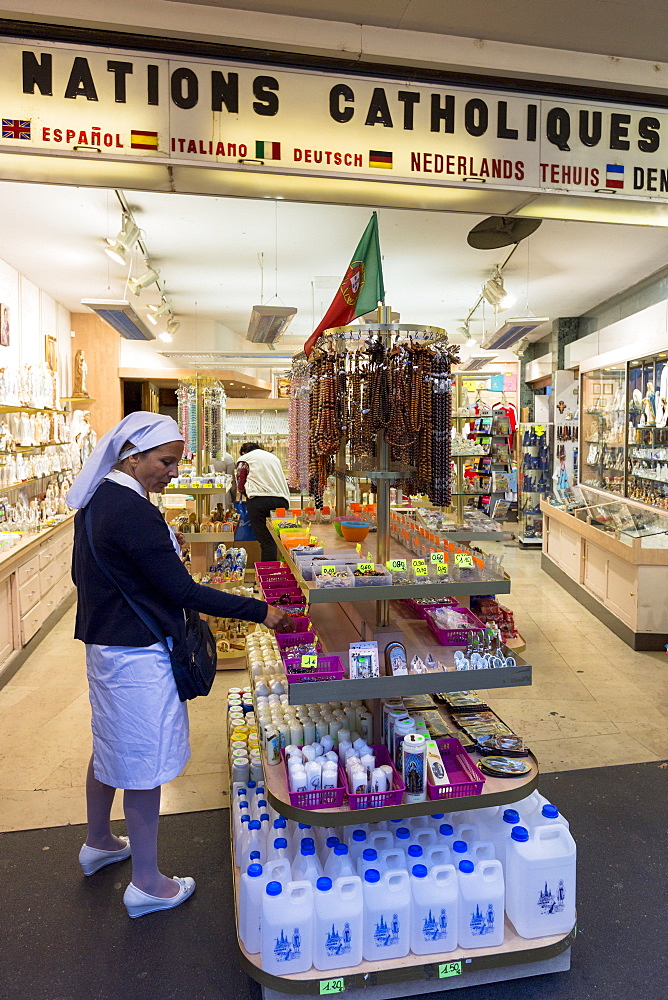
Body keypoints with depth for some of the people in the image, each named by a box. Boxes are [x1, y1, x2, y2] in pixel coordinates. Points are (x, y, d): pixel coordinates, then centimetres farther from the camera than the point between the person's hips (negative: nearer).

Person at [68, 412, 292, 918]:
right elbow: (183, 591, -26)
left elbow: (83, 574, 15)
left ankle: (98, 843, 47)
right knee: (144, 762, 5)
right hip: (139, 655, -10)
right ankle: (147, 884, 24)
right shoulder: (133, 513, -26)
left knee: (111, 747, 26)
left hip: (104, 644, 10)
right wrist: (260, 610, -21)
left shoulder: (95, 503, 5)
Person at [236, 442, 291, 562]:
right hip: (282, 500, 4)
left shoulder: (244, 459, 15)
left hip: (259, 500, -4)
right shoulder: (273, 457, 31)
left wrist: (249, 494, 28)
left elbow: (240, 486, 9)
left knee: (266, 542, -8)